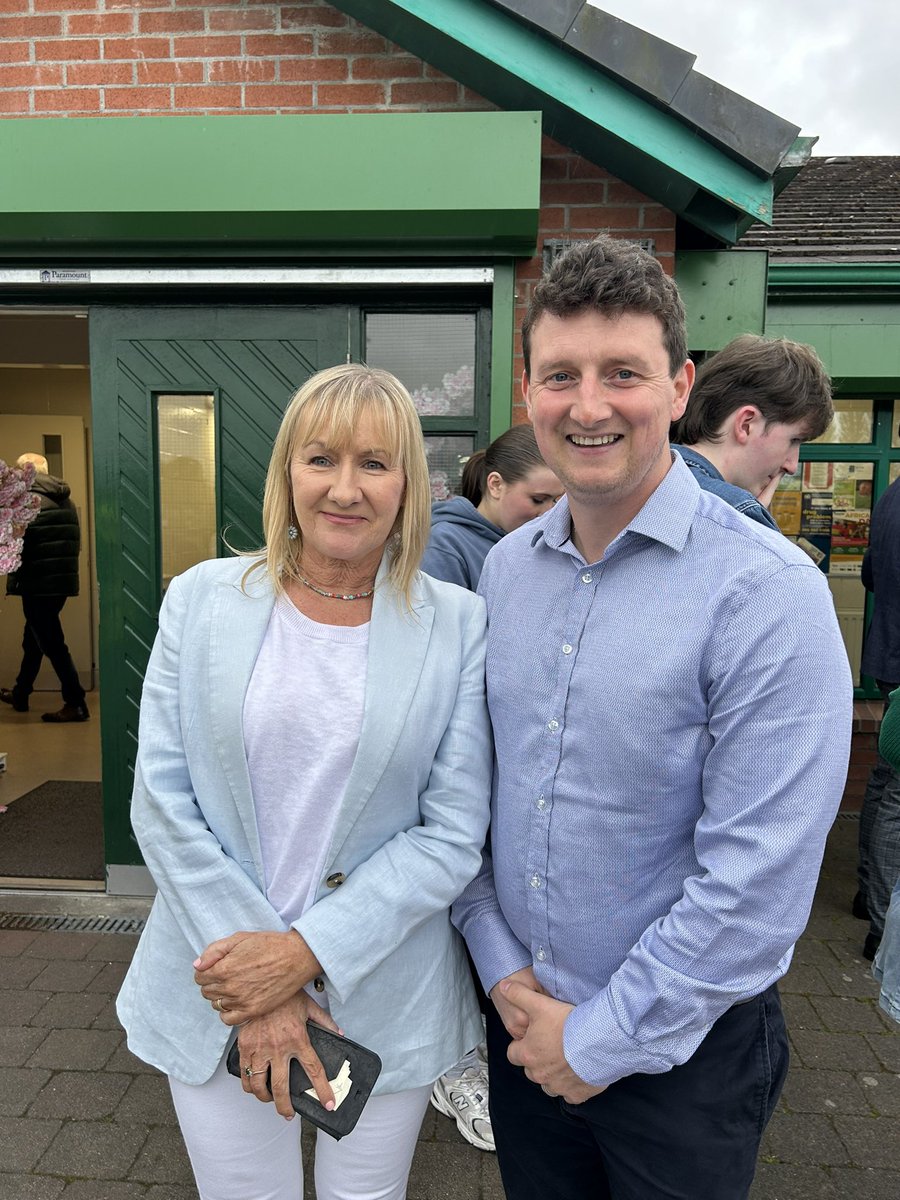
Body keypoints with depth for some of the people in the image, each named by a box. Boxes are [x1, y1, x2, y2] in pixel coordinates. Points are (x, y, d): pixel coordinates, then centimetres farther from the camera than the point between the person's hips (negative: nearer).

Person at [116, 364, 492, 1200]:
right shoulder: (201, 599, -4)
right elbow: (161, 798, -6)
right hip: (216, 988, 1)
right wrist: (247, 976, -10)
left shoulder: (458, 624, -9)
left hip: (385, 997, 0)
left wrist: (305, 952, -15)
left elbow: (452, 834, -9)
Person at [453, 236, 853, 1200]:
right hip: (521, 1016, 5)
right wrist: (500, 966, -4)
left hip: (681, 1047, -4)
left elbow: (757, 881, -22)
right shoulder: (504, 567, -3)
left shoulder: (767, 593, -21)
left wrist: (603, 1040, -14)